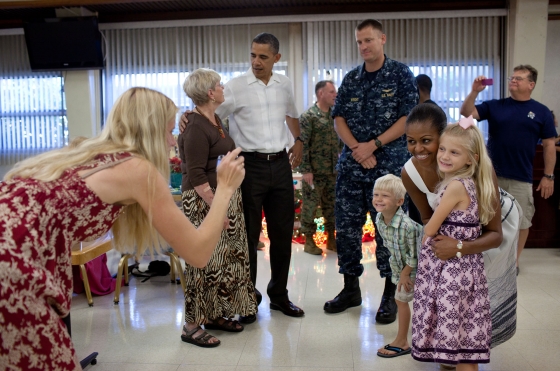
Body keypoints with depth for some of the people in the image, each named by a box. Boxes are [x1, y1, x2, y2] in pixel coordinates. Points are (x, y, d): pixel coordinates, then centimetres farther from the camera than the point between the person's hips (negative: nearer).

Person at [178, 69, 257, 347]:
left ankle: (215, 314, 25)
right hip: (207, 201, -9)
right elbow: (196, 176, -21)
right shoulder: (195, 127, -17)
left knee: (226, 259, 13)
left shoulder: (214, 119, 11)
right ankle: (192, 325, 8)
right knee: (206, 261, -3)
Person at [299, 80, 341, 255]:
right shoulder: (308, 116, -8)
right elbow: (302, 145, -12)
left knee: (332, 205, 11)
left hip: (334, 170, 6)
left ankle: (331, 239, 22)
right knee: (310, 204, 2)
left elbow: (339, 141, 16)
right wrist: (305, 170, -17)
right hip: (315, 171, -6)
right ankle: (308, 240, 13)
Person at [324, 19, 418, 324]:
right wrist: (357, 149, -10)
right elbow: (338, 117, 7)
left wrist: (373, 145, -14)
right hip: (350, 166, 4)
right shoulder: (350, 79, 12)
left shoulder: (401, 75, 1)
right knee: (346, 227, 7)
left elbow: (409, 118, -7)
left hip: (389, 166, -4)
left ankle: (391, 295, 16)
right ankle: (351, 288, 23)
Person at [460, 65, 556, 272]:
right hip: (492, 175, 1)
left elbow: (549, 145, 4)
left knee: (520, 221, 9)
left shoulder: (541, 112, 3)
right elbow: (466, 114, -4)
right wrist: (475, 91, -18)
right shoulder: (494, 106, 5)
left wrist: (548, 176, 0)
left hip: (521, 178, -1)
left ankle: (514, 261, 25)